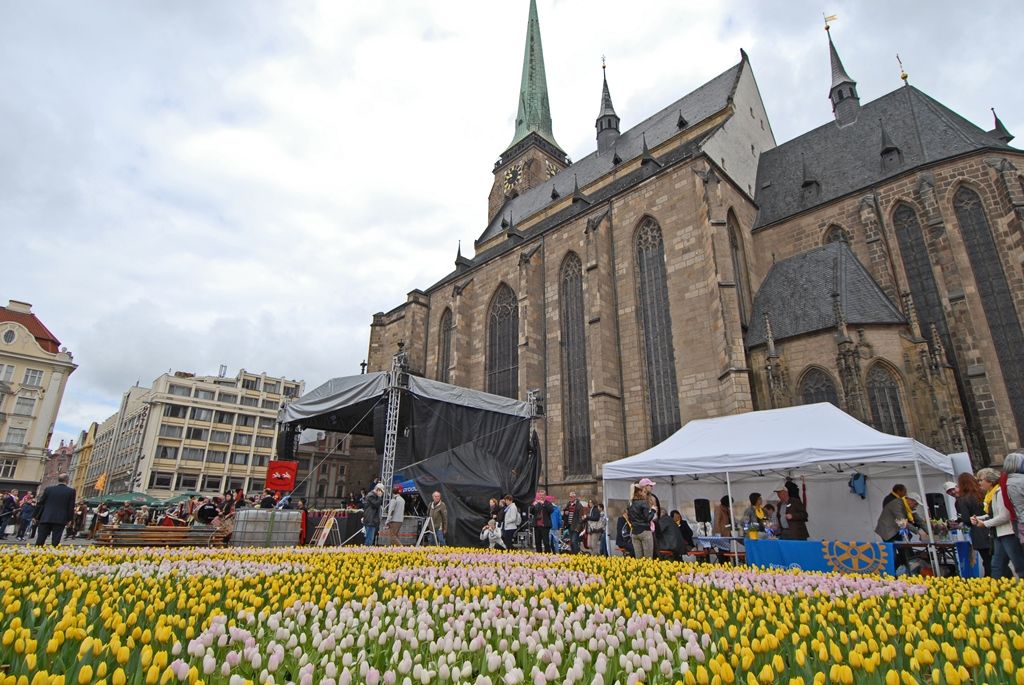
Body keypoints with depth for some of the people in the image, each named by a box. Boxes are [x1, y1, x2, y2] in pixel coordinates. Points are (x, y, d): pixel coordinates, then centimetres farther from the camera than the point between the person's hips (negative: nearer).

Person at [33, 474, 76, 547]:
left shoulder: (49, 489, 3)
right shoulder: (71, 491, -3)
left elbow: (40, 503, 6)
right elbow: (71, 506, -2)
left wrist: (36, 516, 16)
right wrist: (69, 519, 8)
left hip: (46, 518, 2)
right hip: (60, 520, -2)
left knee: (40, 540, 8)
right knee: (55, 541, 0)